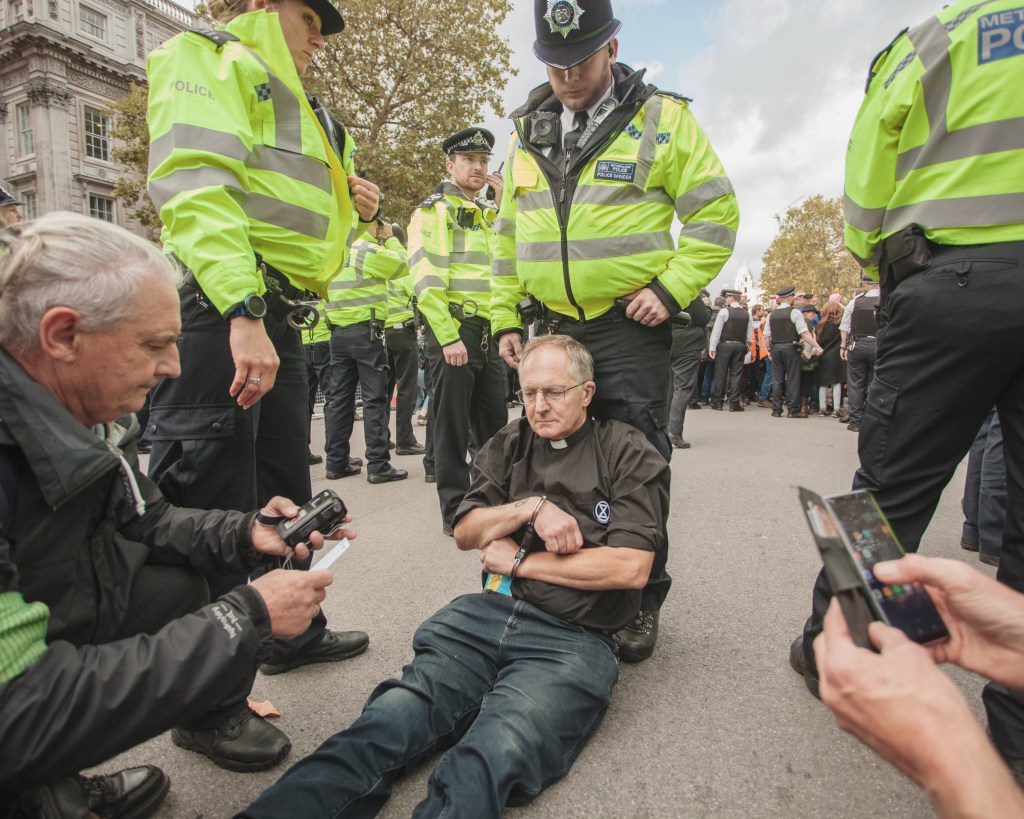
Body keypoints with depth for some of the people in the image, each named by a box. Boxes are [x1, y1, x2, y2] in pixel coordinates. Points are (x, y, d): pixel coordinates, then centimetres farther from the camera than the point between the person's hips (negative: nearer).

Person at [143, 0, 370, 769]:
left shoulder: (291, 104, 29)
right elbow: (197, 188, -17)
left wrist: (352, 208, 13)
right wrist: (242, 312, -28)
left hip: (273, 314, 10)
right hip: (217, 307, -10)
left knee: (284, 482, 16)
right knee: (212, 500, -6)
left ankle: (293, 630, 33)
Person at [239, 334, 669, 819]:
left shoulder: (628, 454, 4)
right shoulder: (507, 446, 18)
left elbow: (630, 568, -7)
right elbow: (465, 532, 12)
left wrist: (521, 562, -2)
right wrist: (533, 507, -5)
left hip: (573, 638, -3)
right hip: (487, 614, 3)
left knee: (493, 759, -32)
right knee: (391, 720, -22)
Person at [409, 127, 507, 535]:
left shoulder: (490, 214, 21)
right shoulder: (433, 210, -2)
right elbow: (426, 279, -13)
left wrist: (506, 197, 11)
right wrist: (448, 337, -20)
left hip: (487, 333, 7)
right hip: (452, 331, -7)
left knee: (494, 424, 12)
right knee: (452, 426, 0)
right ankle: (455, 513, 10)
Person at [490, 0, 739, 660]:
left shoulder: (661, 117, 0)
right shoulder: (529, 132, 13)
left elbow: (716, 213, -1)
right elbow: (509, 235, 16)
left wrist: (672, 288, -13)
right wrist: (507, 318, 10)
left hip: (632, 325, -4)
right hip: (555, 326, 5)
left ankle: (642, 602, 15)